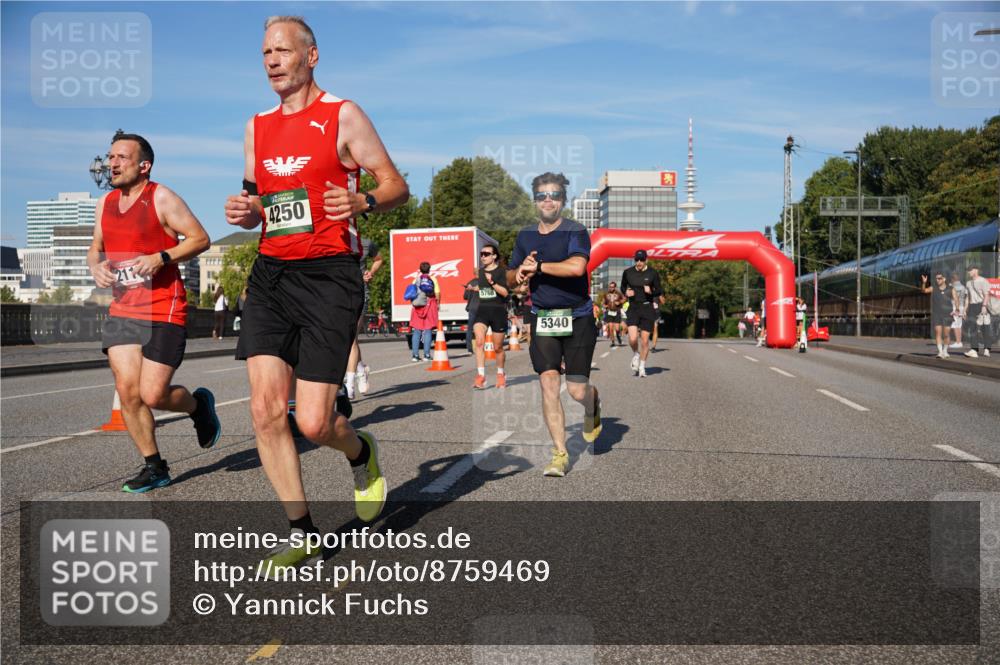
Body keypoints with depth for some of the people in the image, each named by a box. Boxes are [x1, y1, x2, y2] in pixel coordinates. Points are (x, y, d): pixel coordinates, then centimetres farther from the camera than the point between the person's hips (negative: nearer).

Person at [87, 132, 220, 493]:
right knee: (127, 392, 0)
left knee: (152, 395, -9)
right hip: (121, 310, 6)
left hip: (163, 312, -6)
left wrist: (162, 257, -21)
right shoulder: (105, 203, 12)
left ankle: (199, 404, 25)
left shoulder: (161, 198, -7)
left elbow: (200, 238, -8)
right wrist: (96, 266, 0)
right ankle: (154, 467, 14)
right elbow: (95, 247, 23)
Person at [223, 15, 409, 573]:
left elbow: (397, 186, 0)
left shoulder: (343, 116, 0)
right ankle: (301, 532, 11)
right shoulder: (257, 127, 16)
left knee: (313, 422, -9)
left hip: (329, 276, -5)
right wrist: (243, 211, -1)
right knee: (266, 410, -4)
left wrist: (362, 203, -21)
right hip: (271, 275, 6)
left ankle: (362, 453, 28)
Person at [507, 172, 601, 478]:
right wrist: (520, 271, -5)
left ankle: (593, 404, 36)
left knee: (577, 390, -2)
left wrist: (538, 266, -14)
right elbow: (511, 279, 18)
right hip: (542, 318, 4)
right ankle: (560, 453, 0)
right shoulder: (525, 235, 11)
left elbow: (576, 267, -25)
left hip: (577, 318, -3)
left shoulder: (576, 231, -6)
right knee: (548, 383, -8)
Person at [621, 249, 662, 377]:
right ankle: (636, 354, 19)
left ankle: (642, 366, 19)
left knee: (645, 340, 1)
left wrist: (651, 291, -17)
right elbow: (623, 286, 18)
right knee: (633, 338, -15)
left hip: (648, 308, -1)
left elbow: (659, 291, 5)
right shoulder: (628, 272, 2)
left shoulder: (653, 274, -2)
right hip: (633, 308, 1)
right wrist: (626, 292, -4)